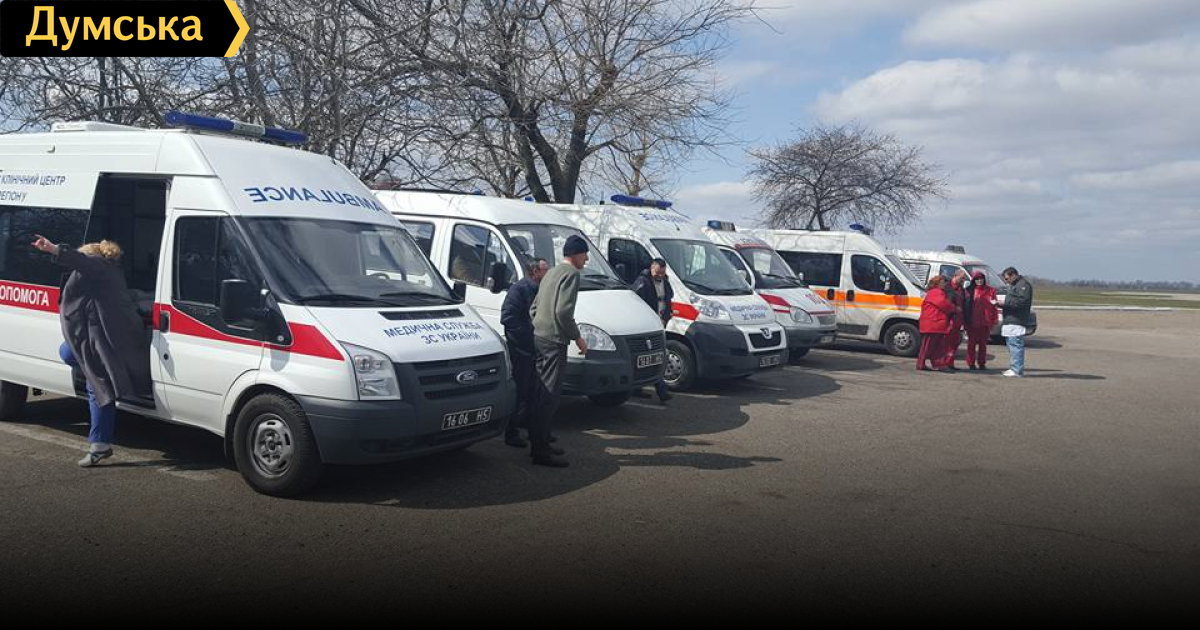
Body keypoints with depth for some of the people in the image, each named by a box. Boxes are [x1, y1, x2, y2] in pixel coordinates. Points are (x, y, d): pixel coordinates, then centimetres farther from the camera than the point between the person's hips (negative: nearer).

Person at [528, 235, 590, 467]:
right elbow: (563, 311, -21)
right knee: (550, 395, -8)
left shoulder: (552, 273, 20)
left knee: (544, 393, 16)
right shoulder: (571, 274, -11)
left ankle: (539, 442, 24)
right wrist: (577, 337, -12)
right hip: (554, 340, -10)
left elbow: (535, 306, 23)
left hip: (539, 336, 10)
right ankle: (540, 450, -6)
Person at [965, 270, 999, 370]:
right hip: (972, 322, -1)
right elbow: (965, 306, 2)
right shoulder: (969, 291, 1)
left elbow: (993, 306, 4)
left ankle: (982, 363, 16)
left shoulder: (990, 290, 5)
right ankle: (971, 363, 9)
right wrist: (966, 320, -2)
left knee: (983, 343, 9)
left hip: (985, 322, 1)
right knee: (972, 343, 3)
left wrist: (994, 320, -2)